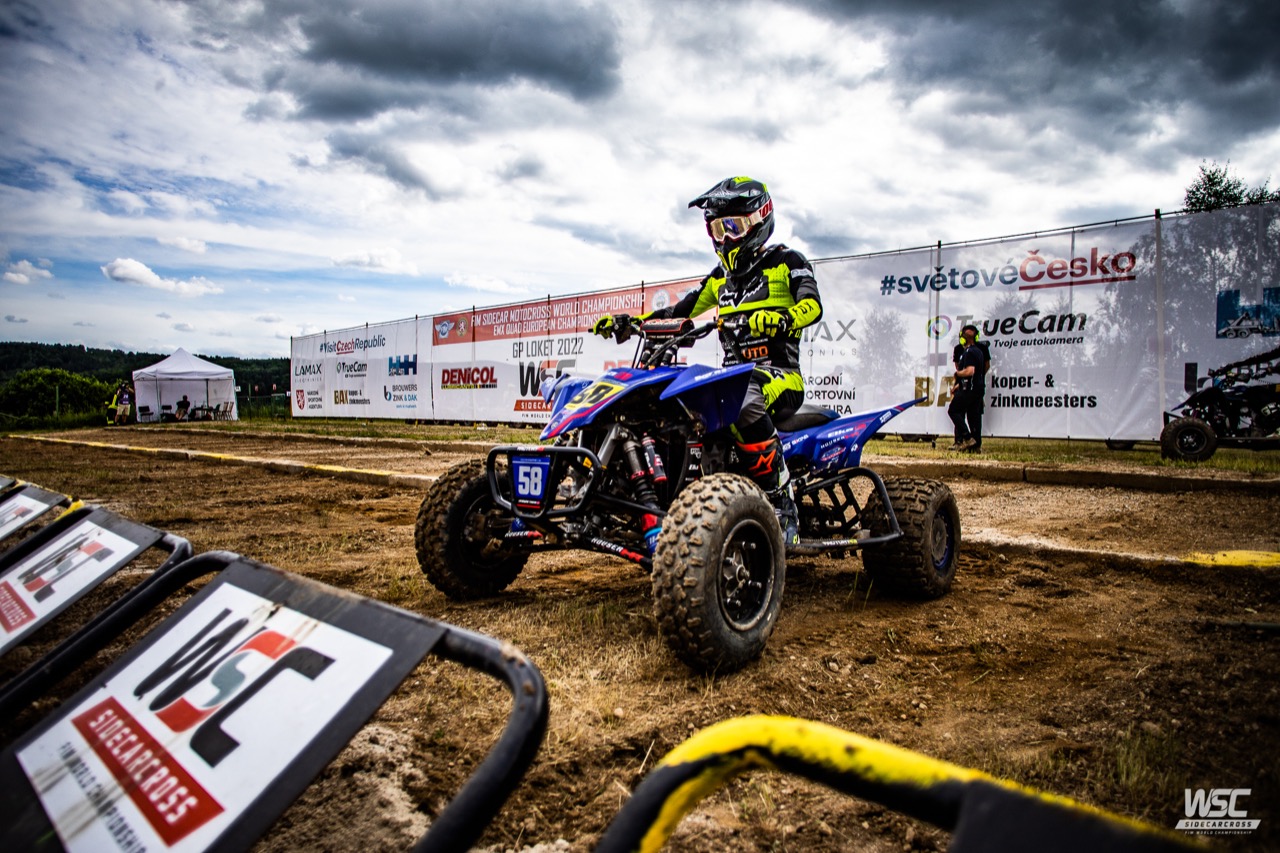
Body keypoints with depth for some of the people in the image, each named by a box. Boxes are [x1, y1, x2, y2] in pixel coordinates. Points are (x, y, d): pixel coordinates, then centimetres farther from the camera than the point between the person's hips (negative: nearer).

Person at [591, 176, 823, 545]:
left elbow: (812, 305, -16)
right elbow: (678, 313, 23)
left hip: (780, 374, -7)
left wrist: (780, 320, -39)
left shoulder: (787, 262, 2)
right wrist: (625, 321, 12)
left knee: (744, 407, -41)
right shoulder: (720, 277, 22)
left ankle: (784, 509, -30)